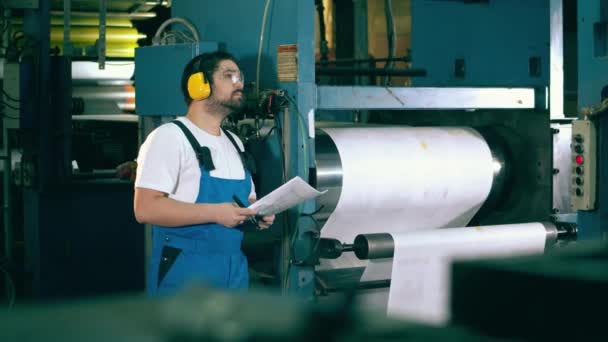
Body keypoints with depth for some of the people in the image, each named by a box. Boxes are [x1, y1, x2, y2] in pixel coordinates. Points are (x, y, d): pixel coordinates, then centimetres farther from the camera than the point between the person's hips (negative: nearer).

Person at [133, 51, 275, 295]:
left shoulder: (234, 143, 18)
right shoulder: (169, 137, -10)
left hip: (233, 272, 8)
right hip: (184, 274, -8)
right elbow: (146, 208, -20)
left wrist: (258, 213, 2)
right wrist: (214, 212, -24)